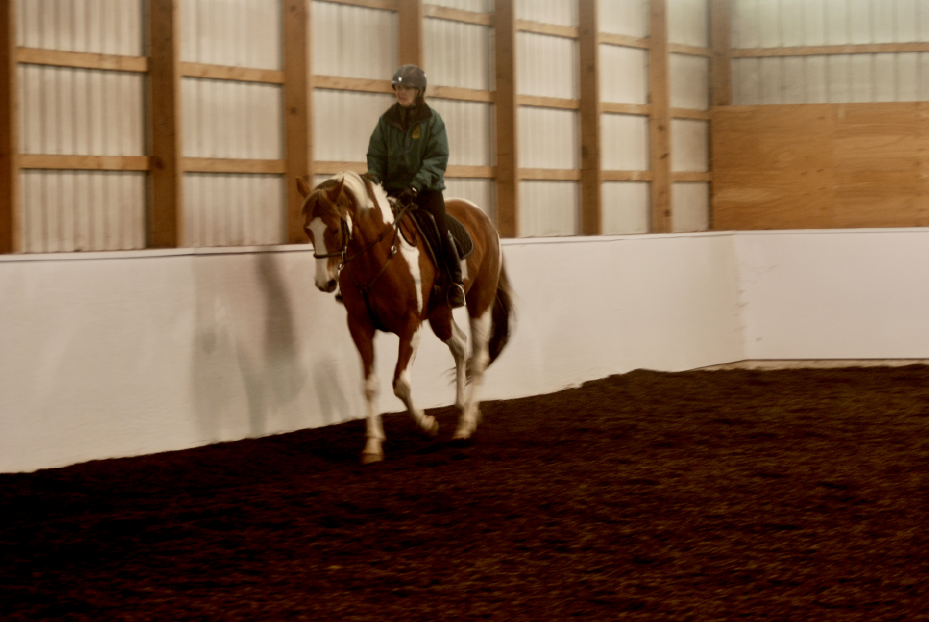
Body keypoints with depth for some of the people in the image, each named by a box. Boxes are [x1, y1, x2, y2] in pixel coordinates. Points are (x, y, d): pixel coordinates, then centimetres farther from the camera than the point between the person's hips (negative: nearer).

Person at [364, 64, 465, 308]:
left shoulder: (432, 120, -3)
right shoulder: (387, 120, 7)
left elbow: (437, 160, -10)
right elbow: (376, 155, 7)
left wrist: (416, 186, -22)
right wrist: (373, 177, -14)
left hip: (427, 189, -3)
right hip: (394, 189, 3)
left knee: (440, 233, -15)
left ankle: (455, 282, -4)